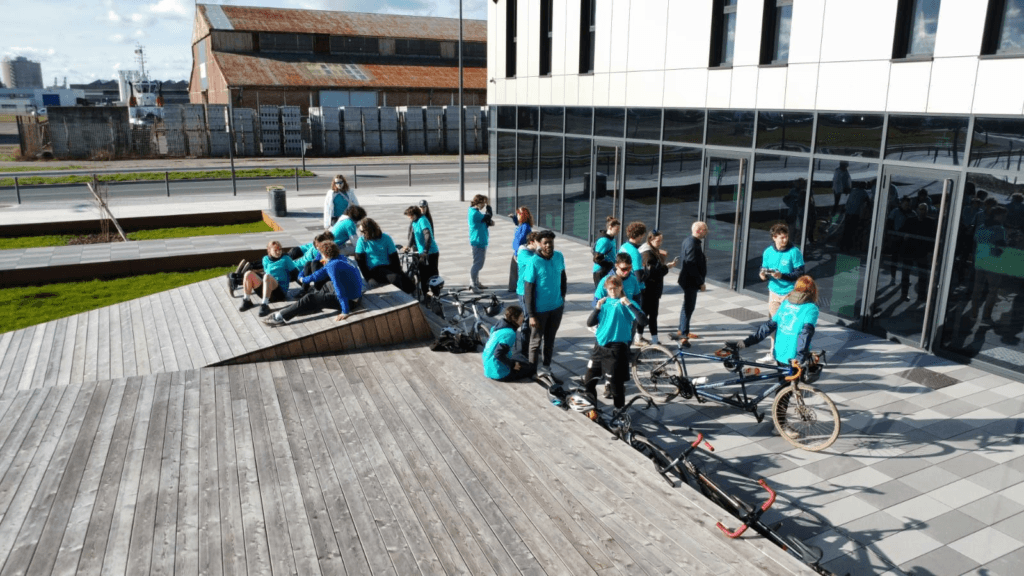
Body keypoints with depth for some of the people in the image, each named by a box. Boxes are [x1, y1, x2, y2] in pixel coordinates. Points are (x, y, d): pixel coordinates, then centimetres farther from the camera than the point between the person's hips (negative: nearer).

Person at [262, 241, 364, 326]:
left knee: (310, 299, -4)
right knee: (327, 285, 31)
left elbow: (340, 291, -29)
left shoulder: (333, 266, -23)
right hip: (356, 295, 9)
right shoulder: (340, 258, 6)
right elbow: (322, 272, 20)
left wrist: (345, 312, -28)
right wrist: (304, 279, 32)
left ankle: (281, 318, 2)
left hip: (349, 301, -9)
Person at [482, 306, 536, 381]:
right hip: (499, 373, -9)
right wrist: (512, 365, -13)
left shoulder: (499, 326, 5)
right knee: (532, 368, 0)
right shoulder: (510, 333, -22)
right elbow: (498, 354, -28)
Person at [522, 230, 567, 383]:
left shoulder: (559, 257, -5)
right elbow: (528, 291, -17)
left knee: (550, 339, 18)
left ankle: (546, 369, 33)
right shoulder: (533, 263, -20)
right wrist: (531, 315, -17)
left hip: (557, 307, 5)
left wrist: (563, 297, 9)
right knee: (536, 340, 9)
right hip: (540, 309, -5)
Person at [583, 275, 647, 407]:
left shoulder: (627, 303, -3)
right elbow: (590, 323, 5)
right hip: (600, 346, 5)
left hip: (617, 348, -5)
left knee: (615, 382, -1)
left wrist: (629, 304, -26)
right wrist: (597, 308, -9)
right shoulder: (604, 302, 10)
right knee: (589, 379, 14)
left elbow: (642, 321, -18)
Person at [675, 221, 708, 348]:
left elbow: (681, 255, 18)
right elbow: (692, 266, -27)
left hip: (688, 279, 10)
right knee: (688, 307, -5)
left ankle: (682, 331, 32)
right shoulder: (693, 244, -24)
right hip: (691, 281, -10)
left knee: (688, 306, 20)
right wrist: (701, 283, -22)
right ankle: (683, 336, 0)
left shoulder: (689, 240, 8)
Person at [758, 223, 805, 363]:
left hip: (789, 293, -4)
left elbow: (800, 273, -12)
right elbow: (764, 269, 13)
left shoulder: (794, 252, -12)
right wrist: (764, 275, -10)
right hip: (774, 292, 4)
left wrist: (782, 276, -25)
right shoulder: (768, 252, 2)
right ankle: (773, 352, 23)